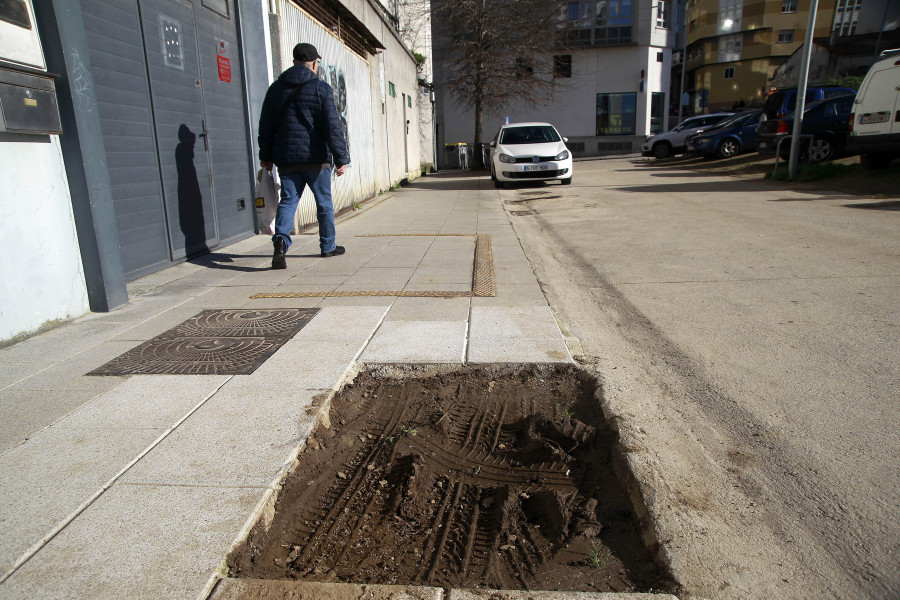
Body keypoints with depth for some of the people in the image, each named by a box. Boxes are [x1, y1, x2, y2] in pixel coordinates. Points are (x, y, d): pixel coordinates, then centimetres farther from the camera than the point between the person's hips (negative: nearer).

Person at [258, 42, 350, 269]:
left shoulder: (276, 88, 10)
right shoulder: (321, 88, -5)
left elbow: (266, 125, 13)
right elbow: (333, 126, -11)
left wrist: (266, 155, 21)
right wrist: (341, 158, -9)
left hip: (286, 159, 3)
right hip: (316, 158, -3)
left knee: (287, 201, 2)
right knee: (324, 202, 11)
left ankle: (281, 241, -22)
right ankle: (328, 246, 22)